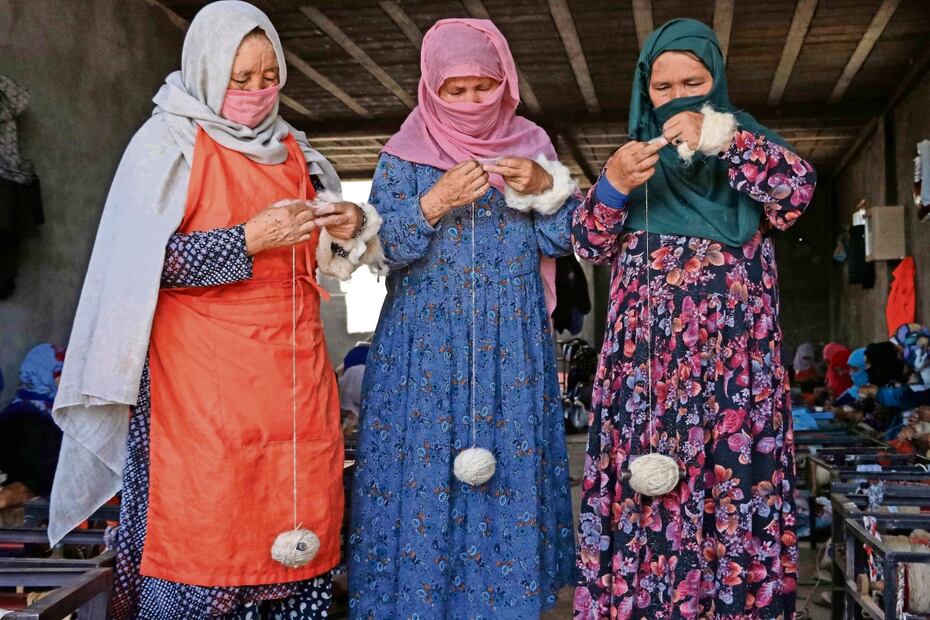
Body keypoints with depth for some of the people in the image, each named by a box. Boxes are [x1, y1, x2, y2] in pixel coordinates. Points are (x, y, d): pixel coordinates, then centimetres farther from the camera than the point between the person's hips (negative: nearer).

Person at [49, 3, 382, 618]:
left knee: (300, 521, 3)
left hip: (294, 370, 5)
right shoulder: (168, 142, -1)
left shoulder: (290, 145, 16)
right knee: (206, 527, -4)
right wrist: (248, 240, -16)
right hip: (203, 376, -5)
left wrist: (348, 227, 3)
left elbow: (317, 255, 25)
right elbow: (142, 264, -10)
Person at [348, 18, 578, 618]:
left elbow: (565, 239, 5)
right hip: (425, 345, -1)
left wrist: (545, 185, -13)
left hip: (511, 348, 2)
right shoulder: (405, 154, 2)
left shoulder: (531, 146, 8)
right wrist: (435, 201, -19)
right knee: (424, 470, -2)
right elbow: (384, 248, -5)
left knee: (509, 473, 3)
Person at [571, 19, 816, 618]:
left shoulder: (746, 139, 11)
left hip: (734, 354, -1)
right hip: (648, 356, 1)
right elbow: (590, 245, 5)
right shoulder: (634, 154, 14)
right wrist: (612, 185, -14)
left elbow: (799, 187, -9)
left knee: (735, 476, -6)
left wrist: (720, 139, -21)